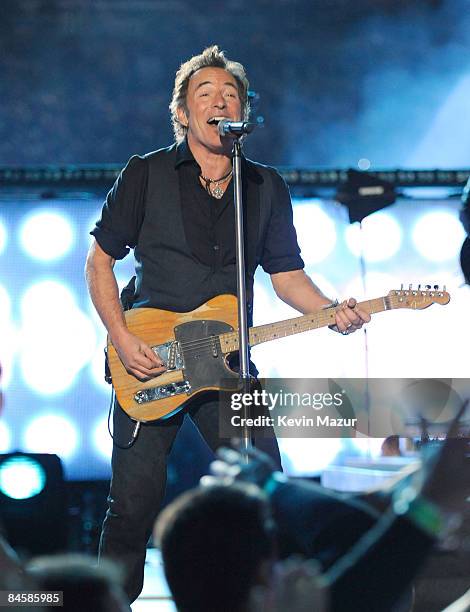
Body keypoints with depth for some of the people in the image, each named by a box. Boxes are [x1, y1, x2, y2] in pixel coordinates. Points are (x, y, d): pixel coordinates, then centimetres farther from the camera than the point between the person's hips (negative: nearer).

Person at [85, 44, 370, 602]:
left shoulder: (268, 188, 9)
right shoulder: (145, 174, 1)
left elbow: (286, 274, 10)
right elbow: (99, 260, 3)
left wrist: (332, 312, -10)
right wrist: (122, 338, -10)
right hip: (148, 365, -2)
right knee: (133, 506, -4)